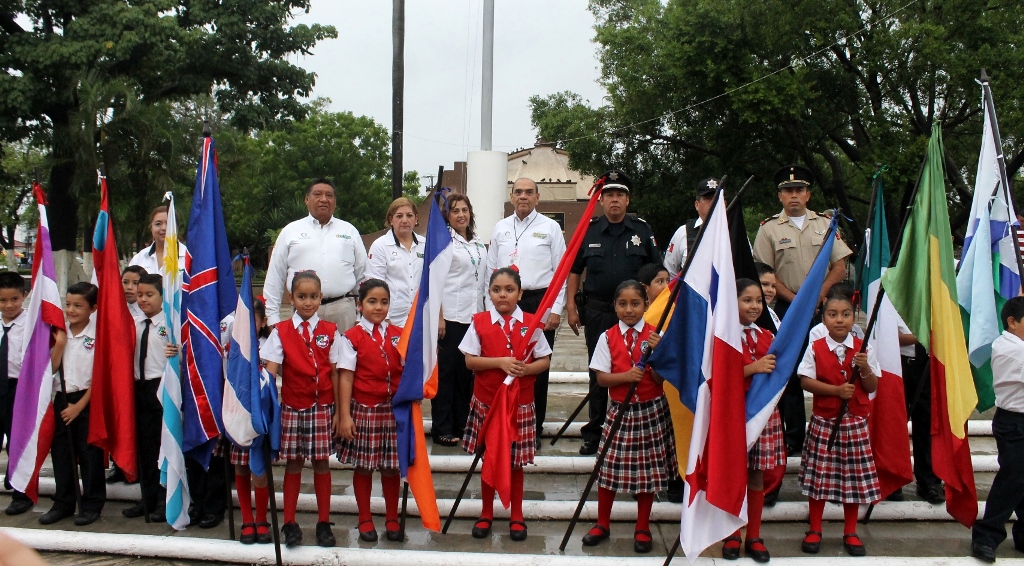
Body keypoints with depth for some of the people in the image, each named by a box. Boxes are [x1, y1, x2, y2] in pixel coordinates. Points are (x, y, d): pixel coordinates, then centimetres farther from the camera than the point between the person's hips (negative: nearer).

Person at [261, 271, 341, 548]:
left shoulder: (330, 331, 3)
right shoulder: (281, 332, 1)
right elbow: (270, 370, -6)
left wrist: (338, 410, 0)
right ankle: (289, 523, 14)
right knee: (293, 463, 5)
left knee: (321, 462, 5)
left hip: (322, 408, 0)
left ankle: (324, 522, 15)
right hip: (292, 407, 0)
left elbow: (335, 373, 2)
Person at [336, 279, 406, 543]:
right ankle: (365, 519, 21)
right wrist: (344, 415, -11)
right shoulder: (352, 337, -4)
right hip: (363, 409, -2)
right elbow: (346, 377, -7)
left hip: (393, 409, 2)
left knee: (391, 467, 8)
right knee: (363, 466, 7)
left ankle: (392, 518, 22)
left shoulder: (398, 335, 6)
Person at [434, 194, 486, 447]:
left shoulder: (479, 246, 16)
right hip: (450, 317, -6)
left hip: (474, 317, 6)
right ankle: (442, 429, 4)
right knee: (446, 373, -1)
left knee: (467, 372, 8)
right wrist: (439, 317, -14)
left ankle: (461, 424, 16)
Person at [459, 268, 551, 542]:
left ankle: (516, 517, 23)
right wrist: (500, 362, -21)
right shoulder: (479, 322, -4)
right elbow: (470, 360, -8)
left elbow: (545, 360, 1)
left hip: (520, 403, 0)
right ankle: (486, 514, 27)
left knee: (516, 461, 9)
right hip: (486, 401, 0)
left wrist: (526, 369, -19)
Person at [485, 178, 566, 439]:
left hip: (539, 302, -2)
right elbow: (491, 270, 12)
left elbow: (560, 271, 0)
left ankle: (534, 428, 13)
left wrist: (556, 309, -6)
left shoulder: (550, 227, 2)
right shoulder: (500, 228, 10)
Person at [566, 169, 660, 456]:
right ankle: (594, 432, 14)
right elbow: (574, 271, 9)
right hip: (597, 311, 0)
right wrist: (572, 308, 2)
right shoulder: (589, 230, 4)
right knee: (598, 373, 6)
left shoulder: (642, 231, 3)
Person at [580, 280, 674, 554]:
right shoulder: (608, 337, -4)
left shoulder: (655, 335, -5)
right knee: (609, 467, 5)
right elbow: (602, 378, -7)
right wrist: (626, 376, -23)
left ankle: (642, 529, 22)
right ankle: (602, 524, 23)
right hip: (620, 409, 1)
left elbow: (660, 379, -9)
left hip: (651, 410, 0)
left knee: (648, 469, 7)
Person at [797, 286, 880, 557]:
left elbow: (873, 387, 2)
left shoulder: (864, 349, 1)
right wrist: (837, 390, -20)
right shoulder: (815, 348, -3)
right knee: (819, 474, 5)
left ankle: (850, 532, 22)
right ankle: (815, 530, 19)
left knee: (854, 476, 7)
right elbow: (806, 382, -9)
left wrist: (865, 369, -18)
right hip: (823, 420, -1)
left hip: (855, 422, 1)